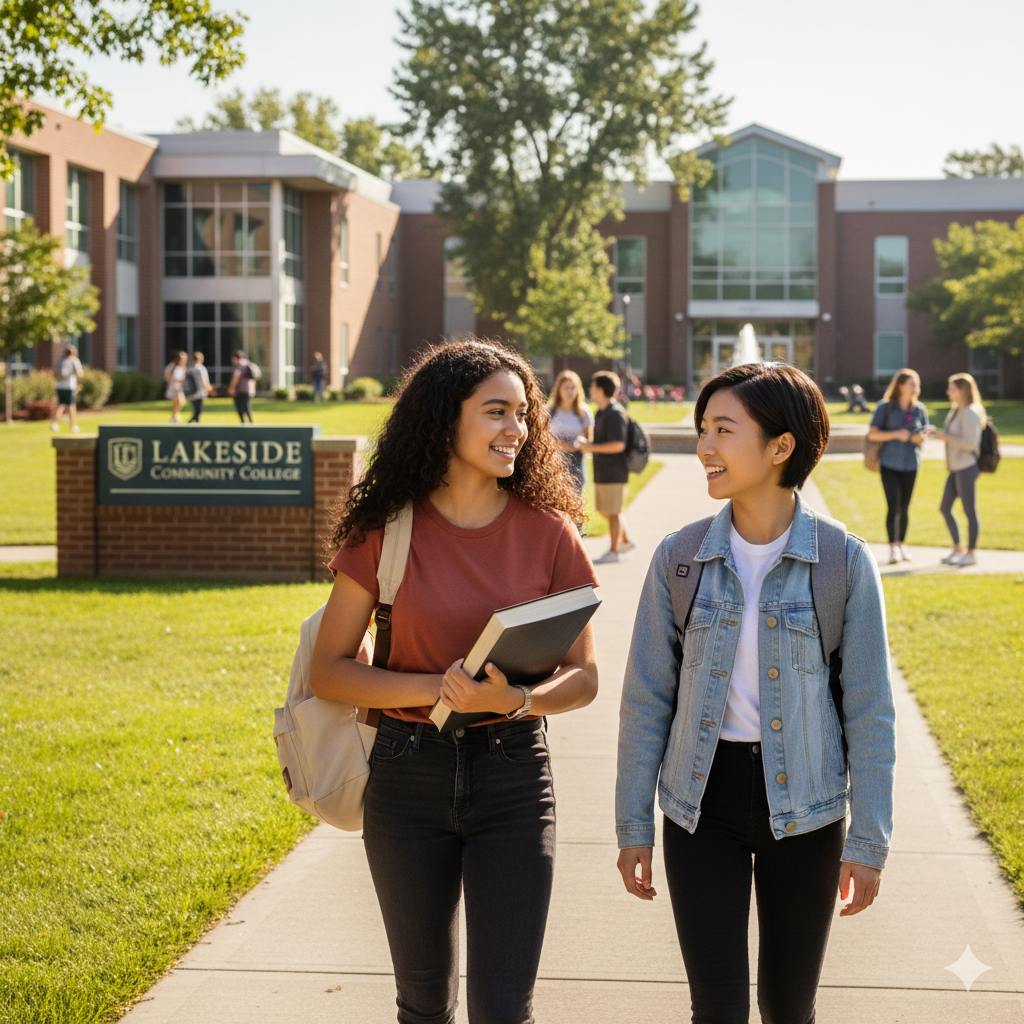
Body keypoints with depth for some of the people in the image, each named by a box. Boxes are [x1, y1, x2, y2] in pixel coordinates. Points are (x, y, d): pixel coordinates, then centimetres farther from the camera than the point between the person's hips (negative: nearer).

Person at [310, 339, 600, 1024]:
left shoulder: (547, 532, -3)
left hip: (514, 780, 0)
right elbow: (329, 671, -4)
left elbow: (584, 677, 1)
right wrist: (437, 690, -18)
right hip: (408, 779, 1)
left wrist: (516, 700, -20)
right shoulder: (386, 530, -4)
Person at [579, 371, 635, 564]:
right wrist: (588, 445, 8)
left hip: (613, 473, -10)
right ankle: (625, 540, 28)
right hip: (602, 472, 10)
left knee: (612, 512, 0)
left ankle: (614, 551, 9)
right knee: (604, 510, 17)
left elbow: (618, 445, -24)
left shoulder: (615, 414, -18)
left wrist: (592, 447, -18)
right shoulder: (601, 412, 14)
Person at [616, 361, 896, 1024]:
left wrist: (869, 842, -5)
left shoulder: (844, 560, -8)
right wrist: (633, 825, 1)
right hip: (703, 802, 1)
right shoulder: (680, 558, -4)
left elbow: (870, 709, -4)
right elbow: (647, 697, 1)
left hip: (803, 807, -1)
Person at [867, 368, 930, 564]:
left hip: (911, 464, 3)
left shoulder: (920, 409, 7)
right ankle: (893, 547, -8)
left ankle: (901, 544, 21)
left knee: (905, 507, 9)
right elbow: (872, 434, -6)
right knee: (893, 505, -11)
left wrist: (920, 438, -9)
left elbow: (924, 435, 15)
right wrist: (896, 434, -17)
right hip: (890, 464, -3)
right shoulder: (885, 407, -3)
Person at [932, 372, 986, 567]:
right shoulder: (956, 411, 14)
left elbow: (971, 443, -21)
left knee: (969, 510, -1)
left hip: (967, 467, -10)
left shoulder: (970, 413, -15)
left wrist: (947, 438, -16)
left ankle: (971, 553, 7)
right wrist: (940, 433, 9)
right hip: (956, 468, 10)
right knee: (945, 508, 12)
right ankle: (958, 549, 23)